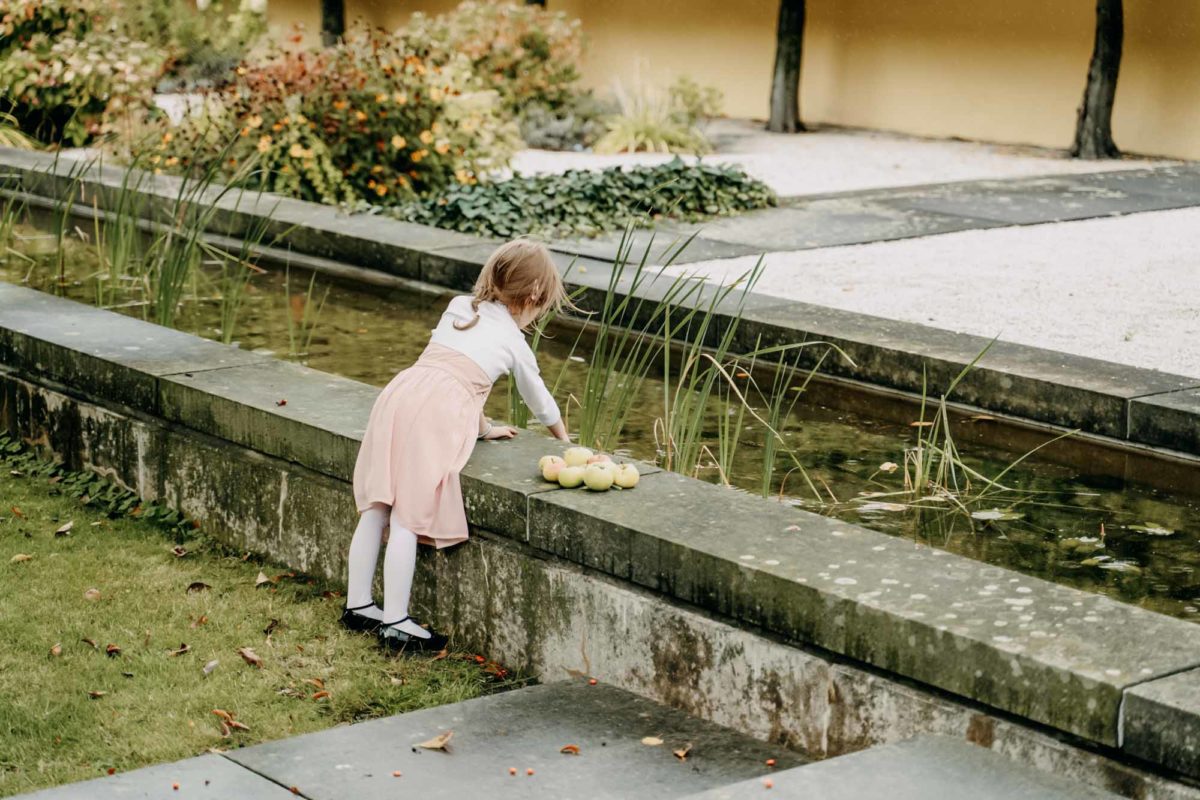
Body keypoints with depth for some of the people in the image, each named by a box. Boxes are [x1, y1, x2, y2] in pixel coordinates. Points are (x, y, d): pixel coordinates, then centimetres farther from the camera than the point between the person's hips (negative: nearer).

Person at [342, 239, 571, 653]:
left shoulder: (458, 307, 27)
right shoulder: (514, 341, 16)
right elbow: (541, 403, 31)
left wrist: (483, 427, 43)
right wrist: (564, 440, 50)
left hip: (400, 393, 5)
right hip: (439, 415, -5)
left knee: (376, 507, 10)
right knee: (410, 518, -9)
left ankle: (358, 604, 17)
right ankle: (396, 623, -10)